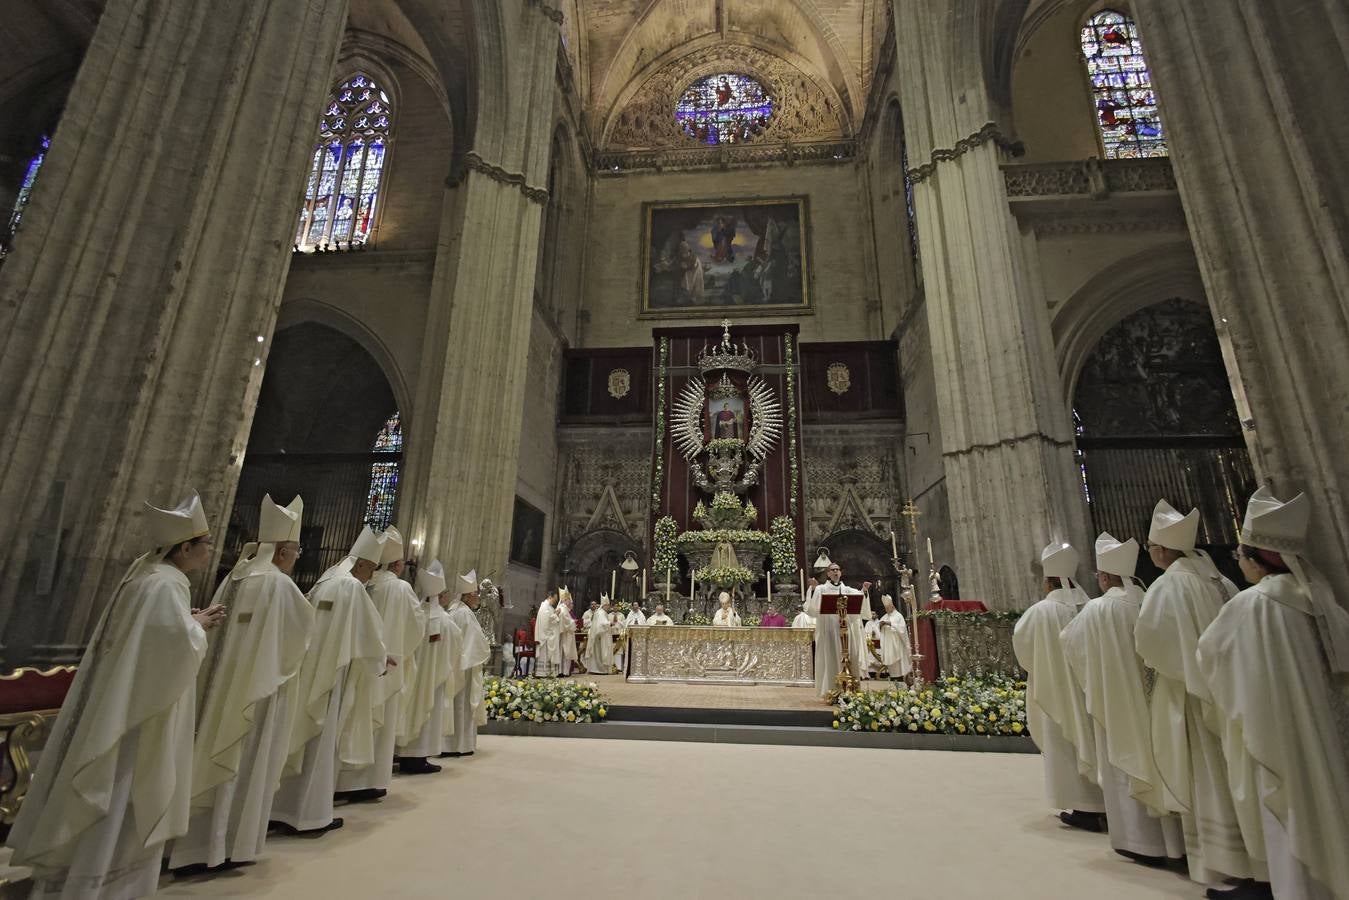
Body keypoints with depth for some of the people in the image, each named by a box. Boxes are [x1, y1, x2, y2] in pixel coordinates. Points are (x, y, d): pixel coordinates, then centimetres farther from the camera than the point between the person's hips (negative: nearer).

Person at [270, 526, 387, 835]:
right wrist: (379, 663, 6)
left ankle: (285, 808, 25)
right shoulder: (353, 587, -15)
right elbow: (367, 637, -12)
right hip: (333, 675, -8)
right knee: (321, 744, 2)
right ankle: (309, 815, 10)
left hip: (309, 672, 8)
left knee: (303, 739, 16)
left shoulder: (322, 583, 11)